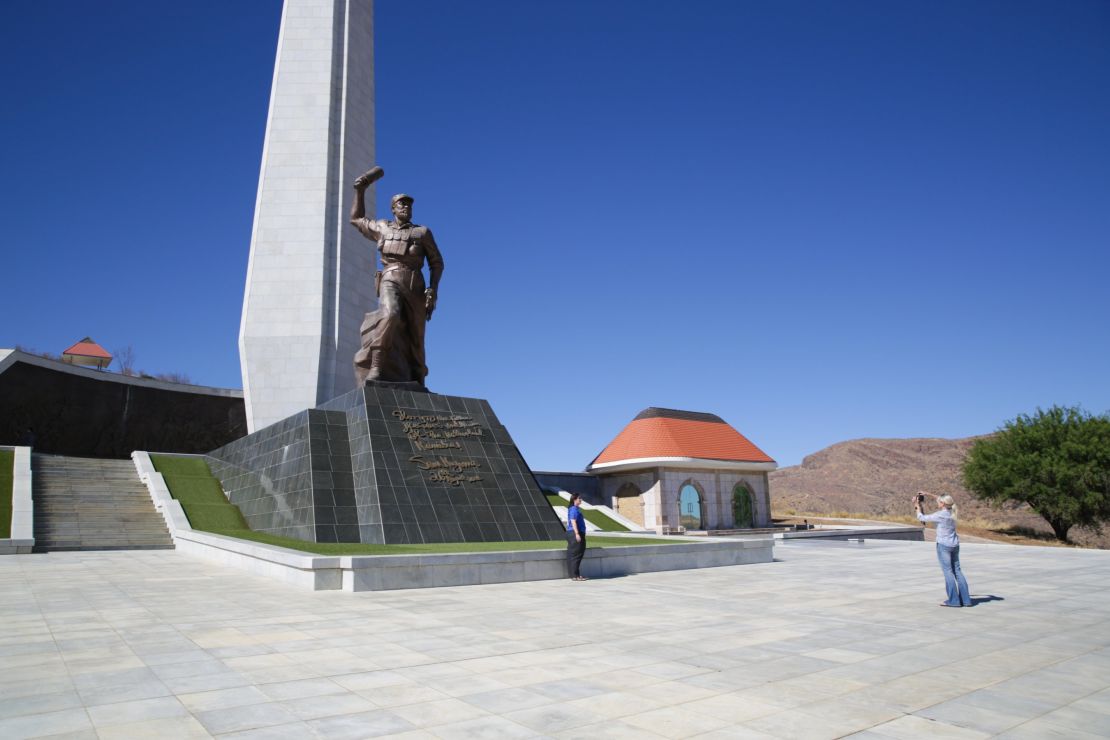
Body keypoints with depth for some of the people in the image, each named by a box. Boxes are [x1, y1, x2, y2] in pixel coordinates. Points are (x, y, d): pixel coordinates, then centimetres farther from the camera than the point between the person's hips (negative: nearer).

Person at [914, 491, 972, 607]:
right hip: (954, 545, 7)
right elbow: (939, 499, 20)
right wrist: (927, 494, 18)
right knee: (957, 571, 11)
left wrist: (917, 506, 7)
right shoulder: (952, 511, 3)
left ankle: (954, 600, -1)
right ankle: (965, 599, 13)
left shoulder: (939, 515, -17)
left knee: (948, 571, -2)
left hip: (943, 545, -7)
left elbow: (921, 518, -6)